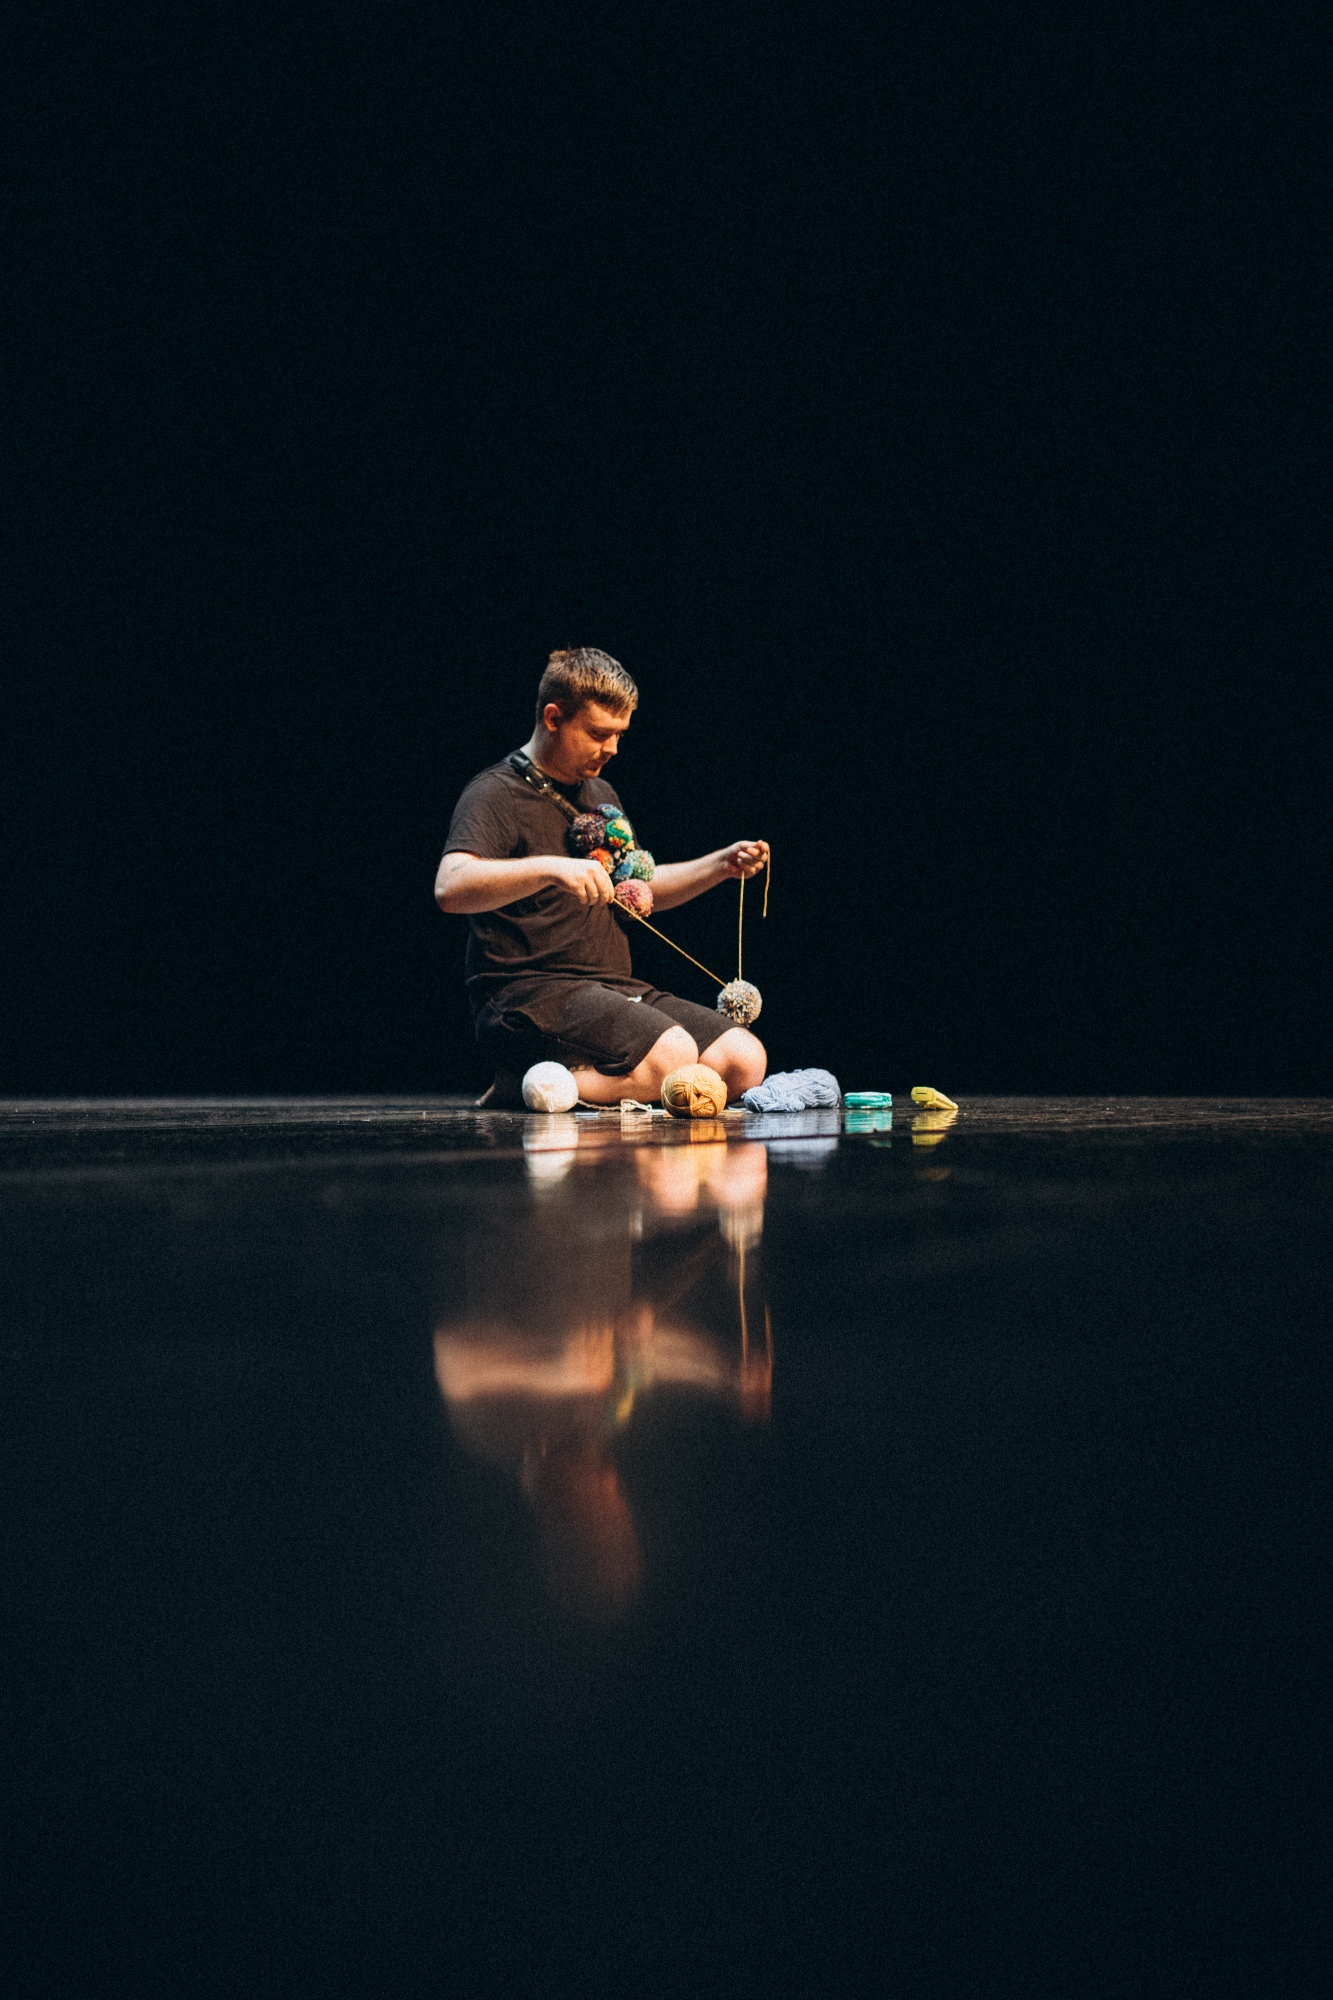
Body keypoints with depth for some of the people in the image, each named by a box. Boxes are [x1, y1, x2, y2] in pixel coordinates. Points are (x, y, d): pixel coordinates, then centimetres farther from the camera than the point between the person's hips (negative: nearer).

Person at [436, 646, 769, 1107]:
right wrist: (549, 868, -39)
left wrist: (721, 865, 18)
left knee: (744, 1061, -9)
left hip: (613, 985, 9)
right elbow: (450, 888, -25)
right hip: (527, 993, -9)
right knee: (670, 1054, -31)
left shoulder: (600, 794, 22)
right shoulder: (496, 793, -6)